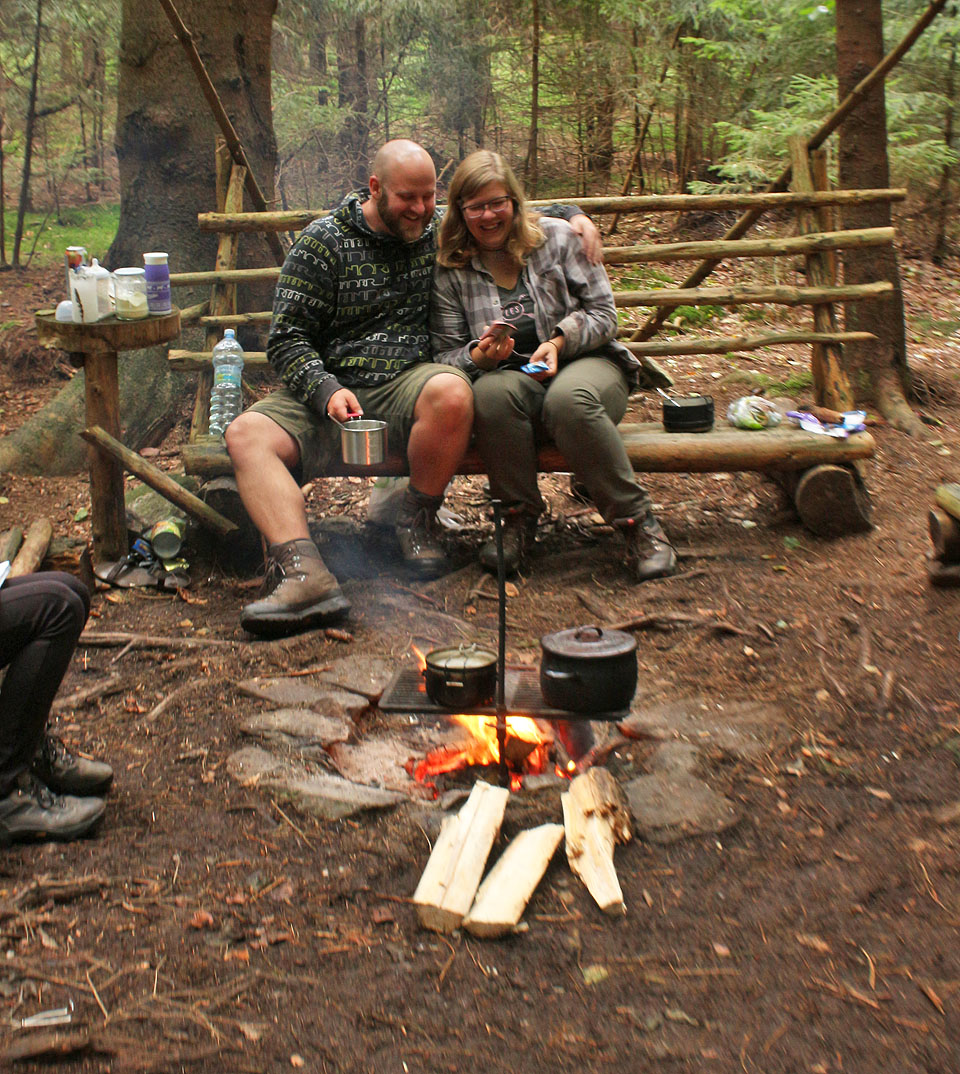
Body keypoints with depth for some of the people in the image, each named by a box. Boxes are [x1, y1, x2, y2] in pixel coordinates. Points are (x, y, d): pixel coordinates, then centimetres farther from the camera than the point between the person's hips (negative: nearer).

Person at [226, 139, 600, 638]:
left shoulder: (442, 229, 10)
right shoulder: (322, 242, 2)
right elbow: (286, 339, -2)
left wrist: (574, 215, 9)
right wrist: (326, 390, -19)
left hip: (408, 382, 0)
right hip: (329, 388, 0)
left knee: (451, 392, -36)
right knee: (246, 434, -27)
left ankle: (418, 519, -10)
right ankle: (306, 575, -43)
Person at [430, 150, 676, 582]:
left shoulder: (557, 238, 4)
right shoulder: (450, 271, 6)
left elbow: (603, 313, 3)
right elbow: (445, 356, 3)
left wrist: (559, 342, -14)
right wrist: (480, 357, -19)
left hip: (584, 363, -1)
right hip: (510, 380, 1)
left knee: (569, 400, -38)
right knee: (491, 393, -36)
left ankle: (638, 520, -23)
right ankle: (520, 516, -15)